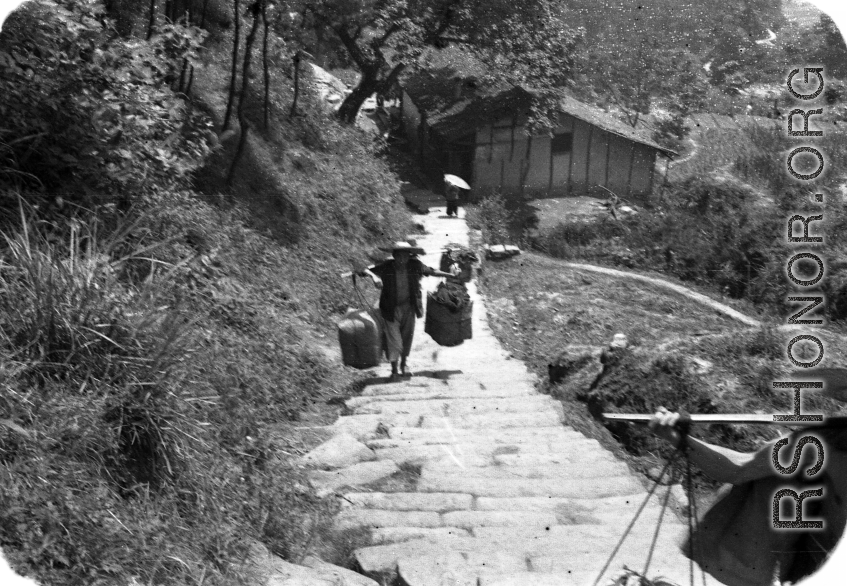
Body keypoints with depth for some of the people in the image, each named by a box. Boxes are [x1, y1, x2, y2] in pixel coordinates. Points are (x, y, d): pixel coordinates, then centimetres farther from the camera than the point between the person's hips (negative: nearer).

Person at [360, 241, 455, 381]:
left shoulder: (415, 266, -11)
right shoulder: (386, 267, -19)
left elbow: (431, 272, 3)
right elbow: (365, 271, -23)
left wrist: (452, 275, 0)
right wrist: (373, 275, -46)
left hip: (409, 308, 3)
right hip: (391, 309, -3)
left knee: (407, 336, 14)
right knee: (393, 338, -6)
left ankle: (404, 363, 38)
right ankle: (394, 370, 5)